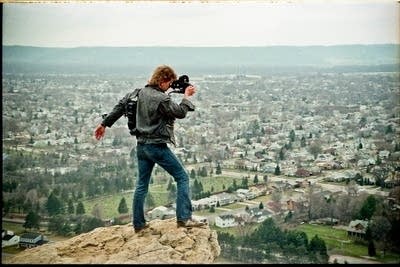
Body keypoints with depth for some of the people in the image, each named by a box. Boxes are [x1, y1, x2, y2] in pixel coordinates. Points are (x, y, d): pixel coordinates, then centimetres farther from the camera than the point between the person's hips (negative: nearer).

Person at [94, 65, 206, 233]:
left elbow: (121, 106, 13)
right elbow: (180, 113, -10)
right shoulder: (161, 99, -18)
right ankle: (184, 218, -4)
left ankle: (138, 224, 20)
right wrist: (186, 96, 5)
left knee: (142, 184, 14)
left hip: (141, 146, 8)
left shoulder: (140, 93, 6)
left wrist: (105, 124, 22)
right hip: (157, 146, -8)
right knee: (182, 177, 1)